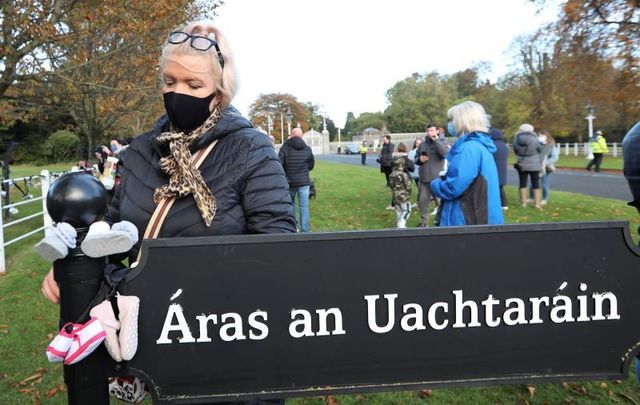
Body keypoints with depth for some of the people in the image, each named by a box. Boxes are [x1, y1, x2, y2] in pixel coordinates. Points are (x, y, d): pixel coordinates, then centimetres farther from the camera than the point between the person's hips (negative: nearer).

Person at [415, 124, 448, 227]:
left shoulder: (442, 143, 0)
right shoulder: (422, 144, 11)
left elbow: (445, 154, -21)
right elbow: (416, 158, 19)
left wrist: (435, 140, -18)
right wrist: (419, 159, -6)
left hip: (437, 179, -5)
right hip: (424, 179, 5)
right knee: (422, 201, 12)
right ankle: (424, 223, 25)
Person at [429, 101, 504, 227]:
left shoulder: (469, 148, -18)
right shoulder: (482, 146, 12)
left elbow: (453, 187, -23)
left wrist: (434, 184, -3)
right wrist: (444, 180, 11)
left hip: (467, 221, -9)